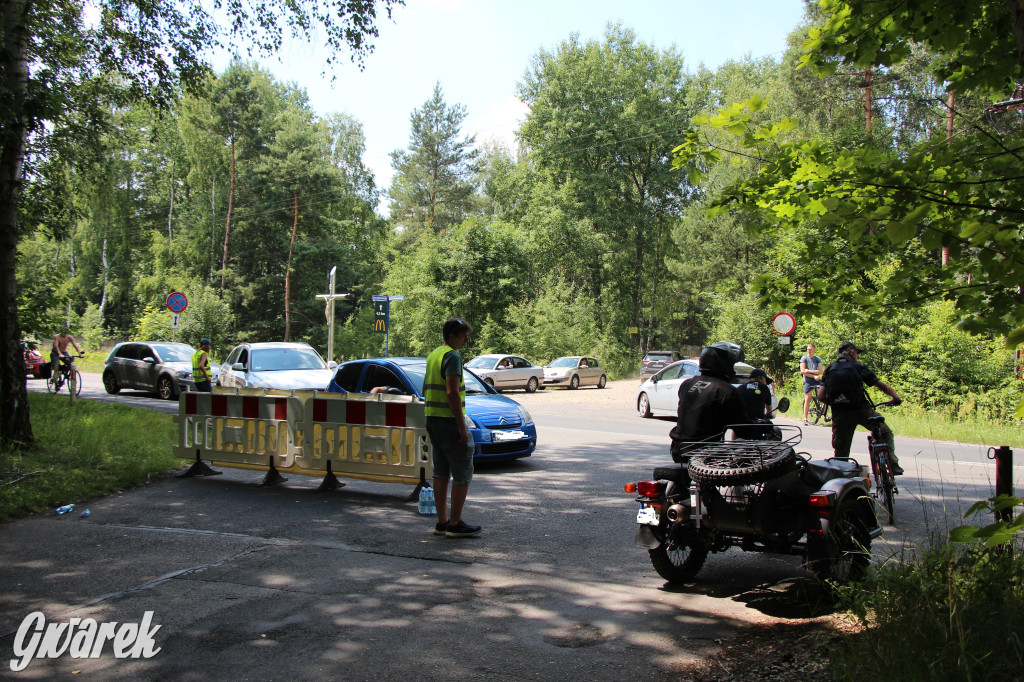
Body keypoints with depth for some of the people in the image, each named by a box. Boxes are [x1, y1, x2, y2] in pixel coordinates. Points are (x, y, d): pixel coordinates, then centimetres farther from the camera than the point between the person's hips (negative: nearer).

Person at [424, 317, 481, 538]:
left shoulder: (433, 355, 15)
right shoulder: (452, 356, -14)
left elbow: (425, 389, 21)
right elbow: (452, 392, -22)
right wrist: (462, 426, -20)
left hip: (432, 420, 9)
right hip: (449, 420, -9)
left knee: (441, 472, 13)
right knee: (462, 473, -2)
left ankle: (442, 521, 17)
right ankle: (455, 524, 0)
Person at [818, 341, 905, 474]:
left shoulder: (829, 369, 12)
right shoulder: (857, 366, 6)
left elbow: (821, 396, 1)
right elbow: (882, 386, 3)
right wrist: (896, 397, 18)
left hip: (840, 413, 2)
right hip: (861, 410, -2)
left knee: (841, 452, 10)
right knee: (886, 433, 17)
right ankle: (893, 464, 7)